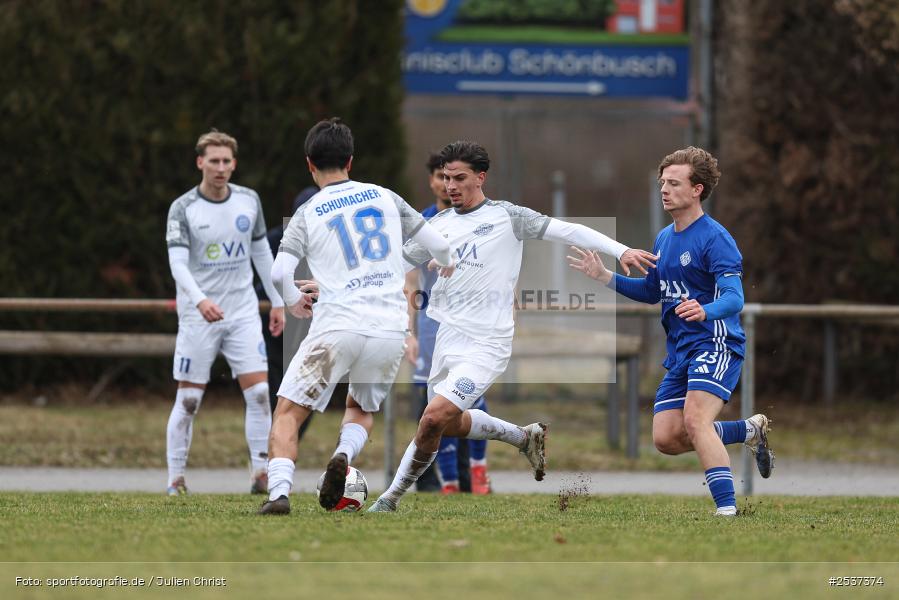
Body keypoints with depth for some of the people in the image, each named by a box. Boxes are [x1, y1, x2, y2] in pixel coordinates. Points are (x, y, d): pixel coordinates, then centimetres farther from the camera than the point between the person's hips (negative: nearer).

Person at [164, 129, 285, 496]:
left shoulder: (249, 201, 4)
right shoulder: (183, 209, -9)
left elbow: (262, 252, 16)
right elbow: (178, 263, -19)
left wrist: (277, 302, 16)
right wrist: (200, 300, -35)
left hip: (243, 313, 3)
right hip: (198, 317, -3)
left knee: (259, 392, -8)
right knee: (188, 400, 0)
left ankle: (261, 476, -4)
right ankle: (175, 480, 9)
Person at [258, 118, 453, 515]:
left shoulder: (308, 214, 3)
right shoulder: (384, 197, 11)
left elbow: (279, 273, -9)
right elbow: (437, 244, 14)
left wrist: (293, 302, 13)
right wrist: (445, 262, 38)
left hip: (337, 328, -3)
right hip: (391, 330, 3)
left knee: (288, 412, 7)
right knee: (361, 409, 25)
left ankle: (279, 492, -14)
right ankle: (344, 454, -7)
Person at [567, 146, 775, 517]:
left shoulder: (714, 239, -13)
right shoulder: (664, 239, 14)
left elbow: (734, 297, -23)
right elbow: (652, 292, 27)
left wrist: (705, 311, -44)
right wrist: (604, 276, 15)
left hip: (715, 345, -8)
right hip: (680, 352, 8)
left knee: (695, 419, -27)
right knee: (666, 438, 0)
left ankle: (727, 507, -26)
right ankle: (750, 431, 20)